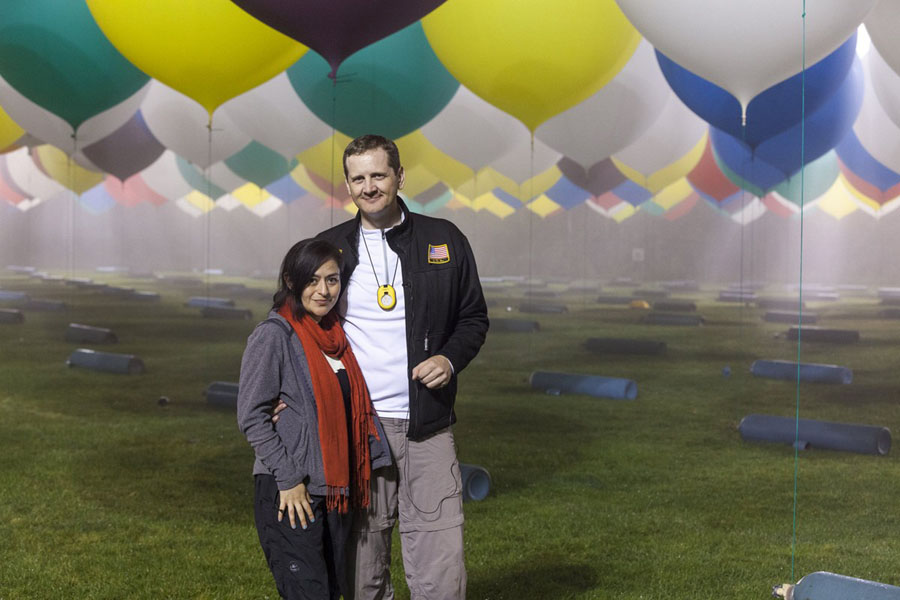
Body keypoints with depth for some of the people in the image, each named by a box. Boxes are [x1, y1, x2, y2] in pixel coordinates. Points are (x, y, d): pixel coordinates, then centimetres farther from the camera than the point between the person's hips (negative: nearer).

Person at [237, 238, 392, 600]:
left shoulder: (336, 336, 13)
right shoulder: (273, 335, -9)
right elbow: (251, 416, -13)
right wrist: (288, 479, -15)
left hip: (336, 490, 7)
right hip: (289, 493, -7)